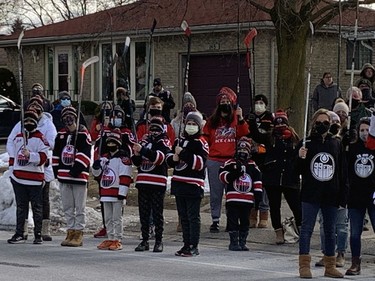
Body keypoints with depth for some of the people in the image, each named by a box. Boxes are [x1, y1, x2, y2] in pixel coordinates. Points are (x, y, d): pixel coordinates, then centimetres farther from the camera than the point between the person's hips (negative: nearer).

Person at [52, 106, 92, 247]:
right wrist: (56, 170, 11)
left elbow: (84, 154, -12)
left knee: (79, 207, -1)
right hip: (64, 176, 6)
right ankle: (70, 232, 18)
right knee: (67, 207, 11)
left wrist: (77, 169, -19)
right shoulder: (61, 135, 13)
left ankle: (78, 234, 3)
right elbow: (56, 154, 18)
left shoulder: (83, 134, -5)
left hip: (78, 176, -6)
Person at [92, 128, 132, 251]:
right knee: (108, 218, 12)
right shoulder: (105, 158, 15)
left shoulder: (123, 157, -9)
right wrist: (96, 166, -1)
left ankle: (118, 241, 1)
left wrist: (122, 192, -18)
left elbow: (125, 176, -14)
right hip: (106, 193, 8)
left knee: (117, 218, -3)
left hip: (116, 193, -8)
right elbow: (97, 174, 22)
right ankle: (110, 239, 19)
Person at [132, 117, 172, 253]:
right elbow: (137, 162, 16)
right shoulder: (145, 140, 15)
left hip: (158, 183, -5)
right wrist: (136, 154, -6)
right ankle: (145, 240, 13)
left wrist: (143, 150, -25)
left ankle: (159, 241, 3)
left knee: (157, 213, -3)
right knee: (143, 213, 7)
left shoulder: (164, 142, 0)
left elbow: (160, 157, -19)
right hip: (143, 181, 5)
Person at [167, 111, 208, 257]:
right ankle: (186, 244, 20)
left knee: (193, 217, -5)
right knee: (183, 216, 12)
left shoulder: (201, 143, -5)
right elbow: (169, 159, 18)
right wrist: (174, 158, -5)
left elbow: (200, 163, -17)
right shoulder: (179, 141, 16)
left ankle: (194, 247, -3)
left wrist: (183, 153, -17)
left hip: (193, 185, -7)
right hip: (179, 183, 7)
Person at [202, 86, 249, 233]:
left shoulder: (237, 119, 5)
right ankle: (215, 221, 9)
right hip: (214, 161, 2)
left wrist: (240, 118, -19)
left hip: (232, 161, -2)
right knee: (215, 193, 4)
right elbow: (205, 138, 12)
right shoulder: (212, 120, 11)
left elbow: (244, 135, -10)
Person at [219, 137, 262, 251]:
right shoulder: (230, 163, 2)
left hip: (247, 200, 3)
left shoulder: (253, 166, 11)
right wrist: (233, 174, -20)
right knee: (233, 221, -2)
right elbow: (222, 175, -6)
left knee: (245, 222, 8)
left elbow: (257, 180, 13)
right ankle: (234, 242, 4)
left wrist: (258, 193, 6)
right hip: (233, 199, -3)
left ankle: (242, 242, 15)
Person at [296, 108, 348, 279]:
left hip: (331, 196, 3)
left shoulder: (336, 144, 7)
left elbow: (343, 172, 8)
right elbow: (298, 170, 3)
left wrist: (343, 195, 3)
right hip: (311, 195, -3)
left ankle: (330, 266, 17)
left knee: (330, 230, 10)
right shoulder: (306, 143, 0)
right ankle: (304, 266, -4)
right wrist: (300, 158, -18)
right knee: (307, 228, -5)